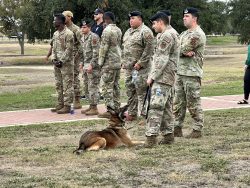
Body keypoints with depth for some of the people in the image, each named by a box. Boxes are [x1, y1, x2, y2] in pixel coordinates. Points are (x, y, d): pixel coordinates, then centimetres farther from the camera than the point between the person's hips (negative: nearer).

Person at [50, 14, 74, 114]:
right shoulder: (55, 34, 15)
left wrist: (61, 61, -17)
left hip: (66, 63, -8)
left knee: (67, 85, -4)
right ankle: (60, 104, 19)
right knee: (58, 85, 12)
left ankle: (67, 106, -1)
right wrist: (53, 59, 1)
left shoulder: (68, 34, -11)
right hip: (57, 63, 8)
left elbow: (69, 50, -15)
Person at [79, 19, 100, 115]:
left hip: (93, 65, -9)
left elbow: (96, 53, -18)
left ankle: (94, 108, -3)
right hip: (86, 65, 9)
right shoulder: (83, 38, 15)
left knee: (93, 86, -7)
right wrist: (82, 63, 16)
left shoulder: (94, 37, -13)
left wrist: (91, 65, -22)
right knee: (90, 87, 13)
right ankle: (91, 106, 19)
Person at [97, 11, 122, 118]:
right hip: (118, 62, 9)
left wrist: (100, 62, -10)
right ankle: (116, 108, 17)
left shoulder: (107, 30, -15)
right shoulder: (118, 30, 11)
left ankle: (110, 110, -6)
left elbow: (104, 48, -15)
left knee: (107, 87, -5)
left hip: (109, 63, -9)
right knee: (115, 86, 13)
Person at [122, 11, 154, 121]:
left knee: (141, 92, -7)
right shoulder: (128, 32, 18)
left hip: (140, 68, -9)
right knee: (130, 91, 14)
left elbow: (149, 50, -16)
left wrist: (140, 63, -18)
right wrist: (124, 62, 15)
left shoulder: (145, 32, -10)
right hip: (128, 67, 9)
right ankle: (132, 113, 24)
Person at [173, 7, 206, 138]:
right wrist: (185, 52, -13)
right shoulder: (184, 34, 18)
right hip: (180, 72, 9)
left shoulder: (198, 34, -11)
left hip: (192, 73, -9)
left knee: (193, 103, -3)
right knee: (178, 102, 11)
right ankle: (177, 128, 17)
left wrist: (181, 51, 4)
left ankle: (197, 129, 5)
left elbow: (184, 48, -17)